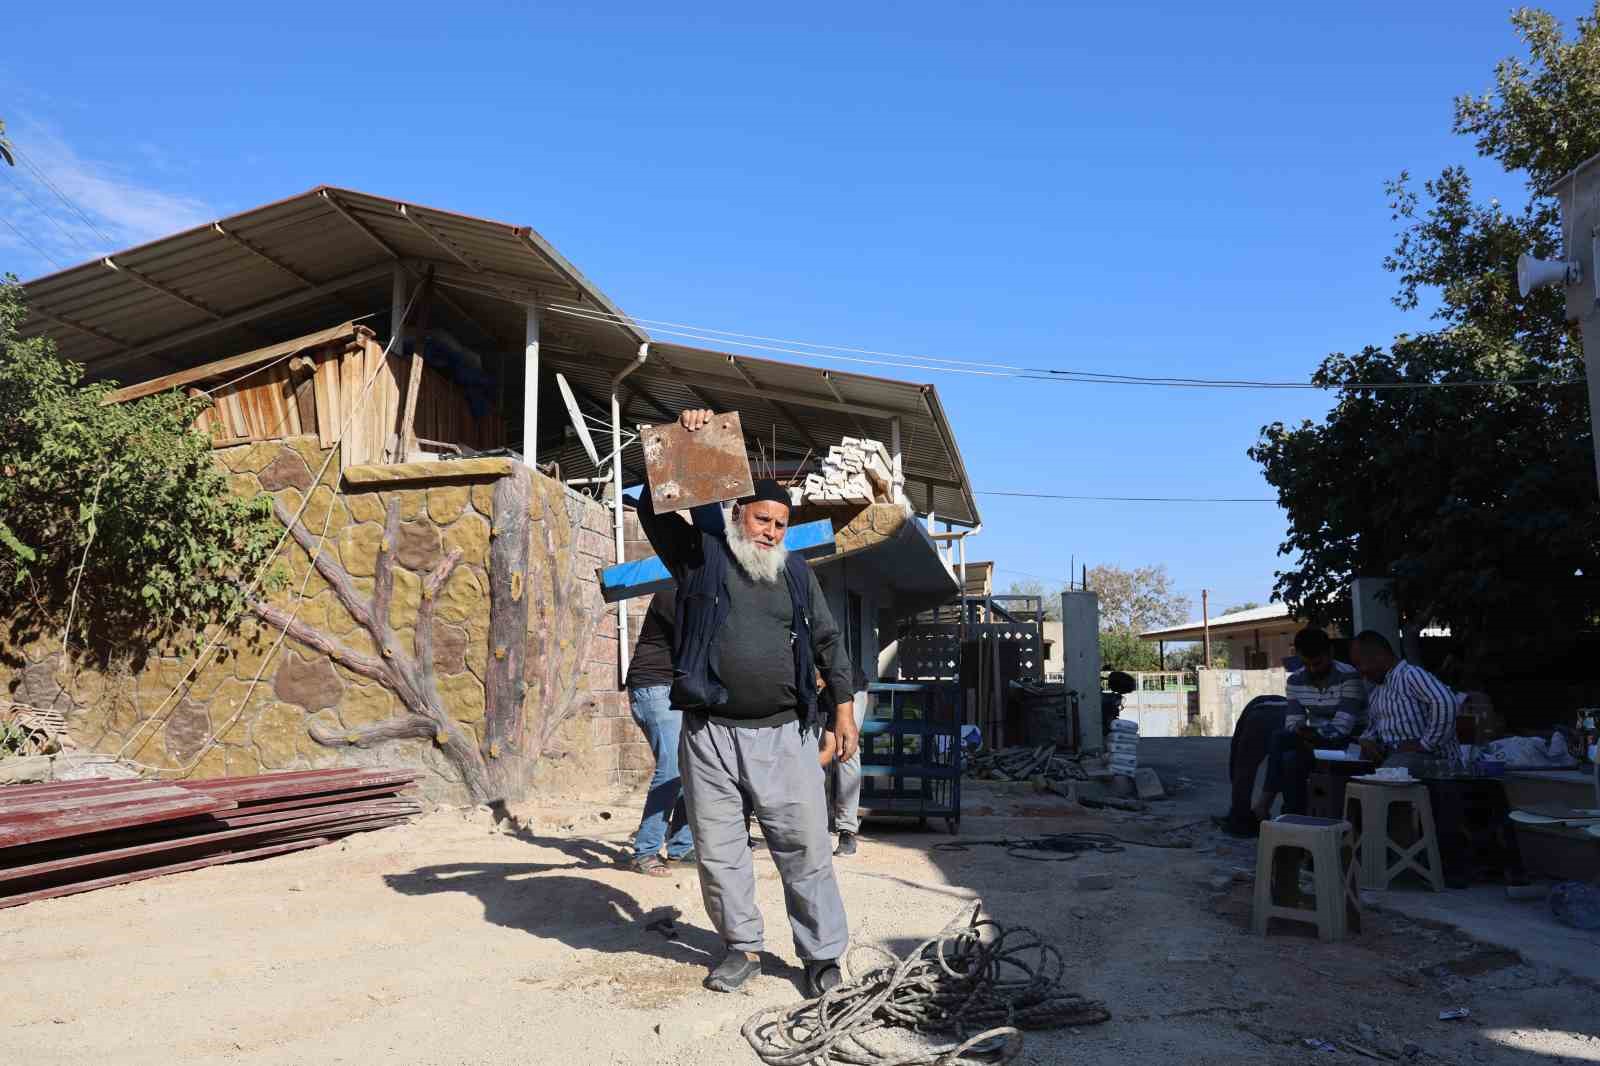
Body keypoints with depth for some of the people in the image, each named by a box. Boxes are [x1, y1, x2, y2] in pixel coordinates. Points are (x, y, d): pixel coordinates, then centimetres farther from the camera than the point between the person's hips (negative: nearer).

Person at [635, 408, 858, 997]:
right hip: (709, 733, 0)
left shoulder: (796, 573, 11)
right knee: (719, 851, 9)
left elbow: (828, 641, 15)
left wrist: (843, 707, 10)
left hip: (785, 735, 1)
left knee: (805, 849, 2)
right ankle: (742, 948, 26)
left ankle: (822, 954, 16)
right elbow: (654, 506, -4)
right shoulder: (699, 556, 5)